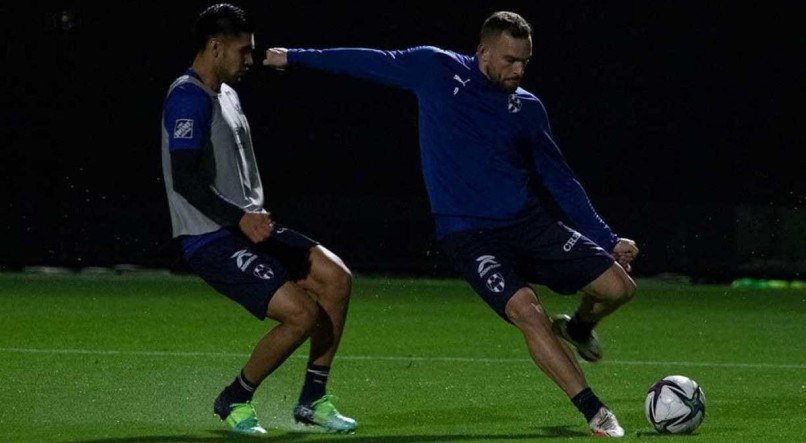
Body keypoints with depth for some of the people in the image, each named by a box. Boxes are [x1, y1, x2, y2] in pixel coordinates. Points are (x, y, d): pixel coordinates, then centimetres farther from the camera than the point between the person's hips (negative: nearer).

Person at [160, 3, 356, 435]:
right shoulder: (188, 99, -14)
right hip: (211, 240, -10)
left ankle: (312, 399, 6)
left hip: (247, 226, 10)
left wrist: (257, 214, 12)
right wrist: (241, 219, -24)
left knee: (335, 277, -4)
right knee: (303, 312, -19)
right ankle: (234, 401, 1)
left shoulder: (226, 94, 18)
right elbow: (185, 179, -22)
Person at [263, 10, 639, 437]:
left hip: (531, 223, 4)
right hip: (469, 236, -3)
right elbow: (373, 62, 16)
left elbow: (561, 181, 14)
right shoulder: (436, 69, 1)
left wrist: (607, 240, 9)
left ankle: (576, 328, 28)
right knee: (525, 309, -30)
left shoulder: (528, 108, 8)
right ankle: (595, 414, -26)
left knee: (618, 286, -9)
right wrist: (294, 57, 23)